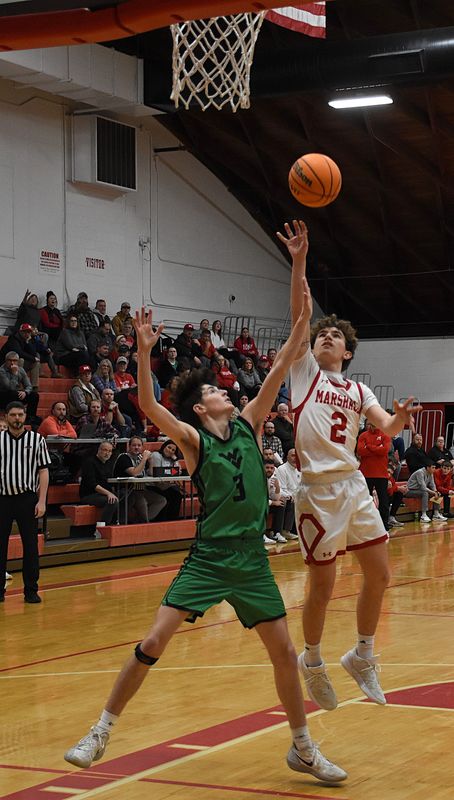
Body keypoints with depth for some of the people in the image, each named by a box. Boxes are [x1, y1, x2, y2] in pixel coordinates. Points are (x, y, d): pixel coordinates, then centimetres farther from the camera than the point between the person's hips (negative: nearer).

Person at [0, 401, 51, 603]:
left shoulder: (37, 440, 4)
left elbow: (43, 471, 3)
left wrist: (41, 501, -6)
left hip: (27, 498, -1)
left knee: (30, 545, 2)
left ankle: (31, 590, 9)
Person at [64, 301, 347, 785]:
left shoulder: (248, 425, 8)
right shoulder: (193, 440, -3)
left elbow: (280, 368, 5)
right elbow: (147, 405, -19)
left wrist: (303, 319, 0)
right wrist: (144, 350, -29)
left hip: (251, 559, 3)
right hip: (207, 558, -3)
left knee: (284, 652, 4)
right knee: (153, 643, -9)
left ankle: (303, 750, 20)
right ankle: (101, 733, 4)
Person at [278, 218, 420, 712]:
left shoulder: (358, 390, 15)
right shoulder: (305, 371, 4)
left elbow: (386, 430, 2)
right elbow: (299, 314, -8)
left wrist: (401, 419, -21)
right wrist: (299, 261, -18)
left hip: (354, 484, 5)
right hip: (319, 488, -5)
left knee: (378, 574, 5)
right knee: (322, 585, -2)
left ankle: (362, 656, 24)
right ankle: (312, 661, 20)